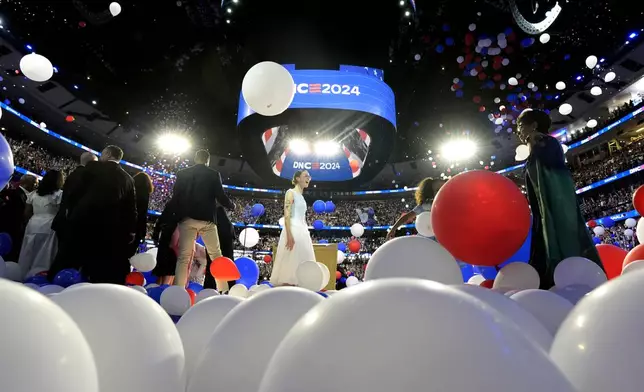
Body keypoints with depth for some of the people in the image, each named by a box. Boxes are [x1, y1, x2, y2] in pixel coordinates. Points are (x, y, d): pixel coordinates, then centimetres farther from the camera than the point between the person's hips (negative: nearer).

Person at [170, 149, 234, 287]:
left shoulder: (182, 174, 8)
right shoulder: (214, 174, 2)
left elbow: (175, 198, 6)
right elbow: (220, 197, -4)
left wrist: (178, 215, 18)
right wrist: (232, 206, 15)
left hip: (187, 218, 2)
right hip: (207, 219, -1)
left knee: (183, 257, 3)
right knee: (216, 255, 7)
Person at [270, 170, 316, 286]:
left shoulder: (301, 196, 21)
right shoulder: (291, 192, -4)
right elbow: (286, 215, -14)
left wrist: (307, 235, 18)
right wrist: (289, 235, -23)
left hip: (302, 231, 9)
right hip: (293, 230, -9)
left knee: (300, 262, 7)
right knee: (290, 261, -9)